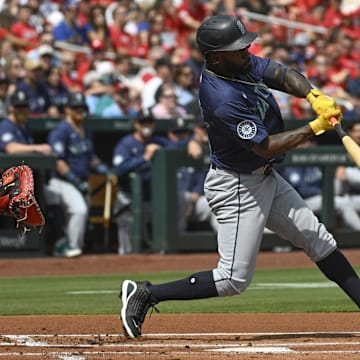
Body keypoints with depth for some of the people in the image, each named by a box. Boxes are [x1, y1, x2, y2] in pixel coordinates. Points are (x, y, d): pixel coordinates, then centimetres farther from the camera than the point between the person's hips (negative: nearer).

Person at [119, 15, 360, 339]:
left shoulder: (241, 63, -4)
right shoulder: (223, 99, -31)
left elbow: (284, 75, -6)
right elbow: (266, 146, -26)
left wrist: (314, 96, -26)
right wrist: (315, 128, -23)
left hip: (264, 177, 10)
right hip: (237, 187, -10)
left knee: (319, 240, 14)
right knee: (234, 280, -7)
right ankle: (145, 294, -1)